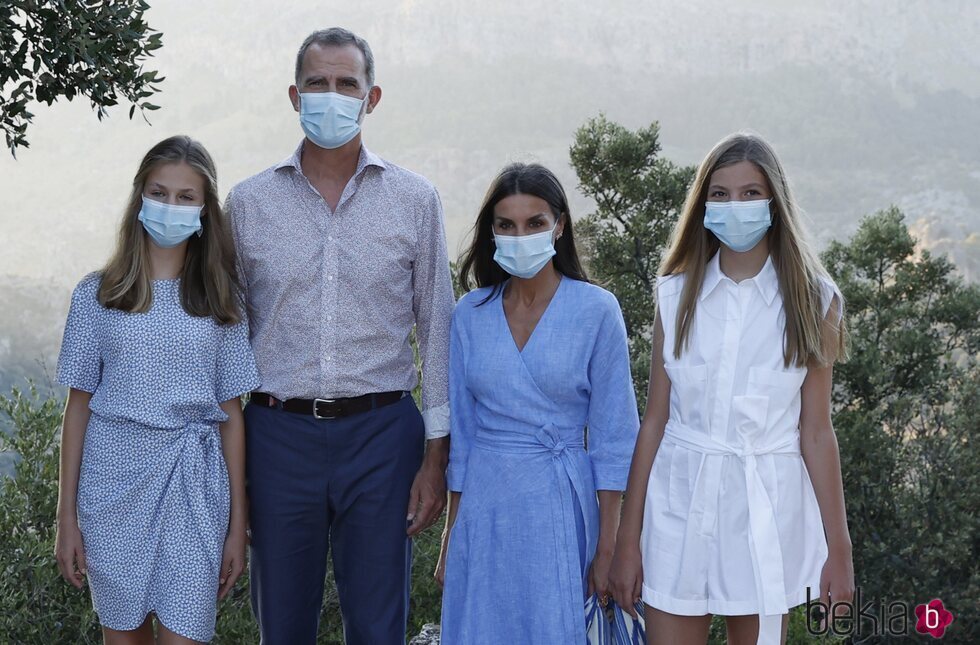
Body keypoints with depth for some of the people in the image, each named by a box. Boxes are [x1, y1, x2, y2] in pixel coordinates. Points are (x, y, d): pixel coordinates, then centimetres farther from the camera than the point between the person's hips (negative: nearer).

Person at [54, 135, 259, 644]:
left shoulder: (221, 301, 5)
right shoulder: (97, 295, 4)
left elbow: (231, 415, 5)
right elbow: (78, 407, 5)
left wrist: (237, 524, 3)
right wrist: (67, 517, 3)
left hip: (192, 487, 0)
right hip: (113, 477, 1)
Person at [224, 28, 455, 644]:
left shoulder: (414, 199, 3)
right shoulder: (249, 202, 6)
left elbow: (438, 331, 5)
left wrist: (436, 454, 0)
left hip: (380, 434, -1)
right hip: (279, 433, 1)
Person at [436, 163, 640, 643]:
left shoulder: (596, 310, -6)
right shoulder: (470, 314, 3)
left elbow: (612, 435, -5)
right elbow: (461, 430, 8)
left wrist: (607, 548, -7)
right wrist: (450, 539, 8)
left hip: (561, 503, -3)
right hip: (485, 507, 3)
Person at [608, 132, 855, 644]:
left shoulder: (811, 300, -1)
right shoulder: (676, 294, 3)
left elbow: (816, 432, 0)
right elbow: (655, 419, 4)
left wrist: (838, 548, -1)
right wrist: (628, 540, 3)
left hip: (766, 505, -1)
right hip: (680, 503, 1)